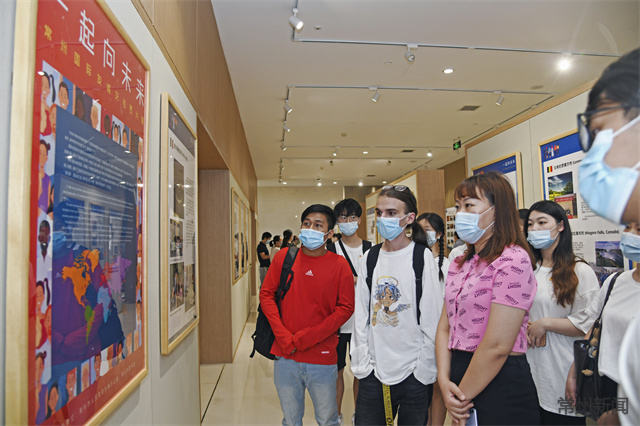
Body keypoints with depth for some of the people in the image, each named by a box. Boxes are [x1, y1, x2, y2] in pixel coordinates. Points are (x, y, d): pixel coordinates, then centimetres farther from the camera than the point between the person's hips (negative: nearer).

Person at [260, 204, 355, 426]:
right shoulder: (284, 256, 0)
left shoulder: (339, 264, -6)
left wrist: (303, 339, -13)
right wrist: (284, 338, -10)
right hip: (285, 357, 2)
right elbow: (266, 294, 1)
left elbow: (345, 308, -9)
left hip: (322, 358, -1)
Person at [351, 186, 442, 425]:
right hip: (373, 372, 3)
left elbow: (432, 321, -7)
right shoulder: (369, 258, 3)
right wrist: (361, 364, 2)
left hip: (413, 372, -3)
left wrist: (424, 370, -7)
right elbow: (361, 317, 5)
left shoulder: (423, 257, -7)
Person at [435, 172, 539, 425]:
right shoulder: (459, 264, 8)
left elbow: (497, 347, -20)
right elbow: (445, 328, 6)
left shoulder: (513, 261, -17)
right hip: (461, 375, 7)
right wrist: (444, 381, -7)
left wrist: (462, 397, -12)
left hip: (500, 386, -7)